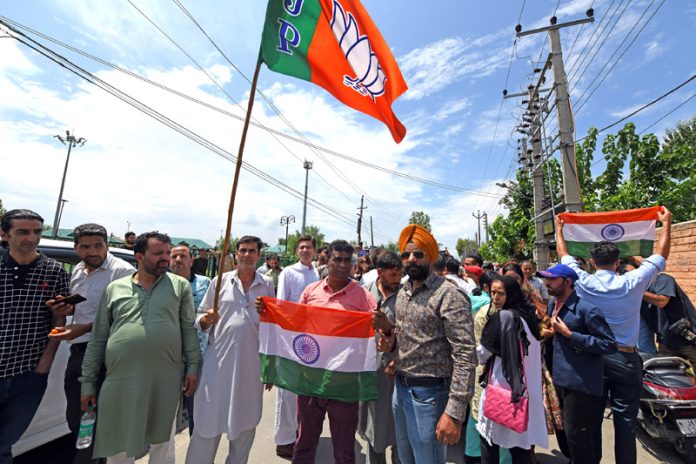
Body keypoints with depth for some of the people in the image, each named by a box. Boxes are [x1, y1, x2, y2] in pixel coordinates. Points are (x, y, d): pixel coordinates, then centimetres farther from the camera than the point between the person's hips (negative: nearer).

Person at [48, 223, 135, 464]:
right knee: (74, 415, 21)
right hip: (77, 350, 8)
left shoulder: (123, 271, -17)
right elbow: (77, 307, 22)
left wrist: (85, 328, -20)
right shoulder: (78, 270, 10)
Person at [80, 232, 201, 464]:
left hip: (167, 381, -1)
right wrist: (88, 381, 8)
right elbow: (98, 338, 8)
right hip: (120, 381, 1)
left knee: (163, 442, 16)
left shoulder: (180, 285, 0)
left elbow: (189, 328, 0)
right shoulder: (115, 288, 4)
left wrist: (193, 366, -5)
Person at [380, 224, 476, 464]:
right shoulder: (402, 293, 5)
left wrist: (454, 412, -23)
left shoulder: (449, 295, -19)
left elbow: (465, 356, -21)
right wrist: (391, 342, -2)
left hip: (429, 393, -7)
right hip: (400, 387, 7)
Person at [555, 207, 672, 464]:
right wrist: (667, 223, 17)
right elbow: (660, 256, 4)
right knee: (625, 421, 8)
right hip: (625, 359, -1)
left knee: (592, 417, 13)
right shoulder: (632, 283, -11)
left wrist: (559, 228, 19)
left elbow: (564, 255, 5)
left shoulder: (583, 283, -10)